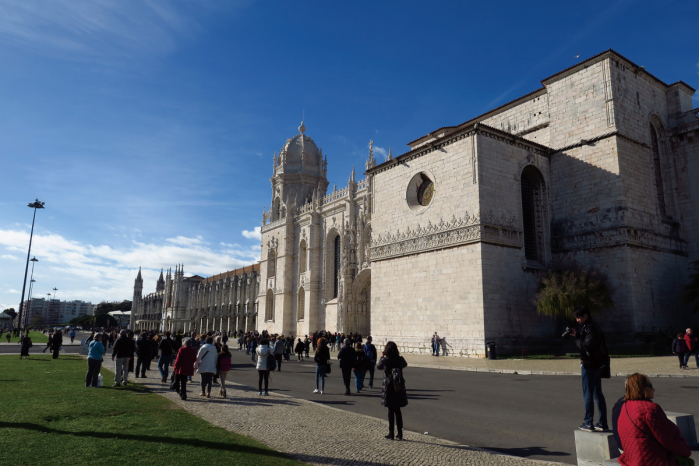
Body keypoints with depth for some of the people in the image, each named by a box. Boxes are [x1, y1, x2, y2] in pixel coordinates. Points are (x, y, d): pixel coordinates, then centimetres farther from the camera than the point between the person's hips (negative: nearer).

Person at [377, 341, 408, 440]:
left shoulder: (385, 360, -14)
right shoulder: (400, 359, -6)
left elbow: (378, 367, 7)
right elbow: (405, 365, 17)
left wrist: (382, 357, 20)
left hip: (388, 388, -3)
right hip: (399, 388, 3)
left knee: (391, 411, 7)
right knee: (398, 411, 12)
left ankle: (391, 434, 11)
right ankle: (400, 434, 16)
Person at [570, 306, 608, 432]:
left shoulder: (590, 328, -17)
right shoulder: (594, 326, 15)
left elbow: (587, 345, -25)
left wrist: (576, 337, -13)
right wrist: (576, 335, -2)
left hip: (590, 365, -10)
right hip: (597, 364, 10)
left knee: (588, 394, -3)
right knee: (598, 394, 14)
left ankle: (588, 423, 2)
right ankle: (603, 423, 20)